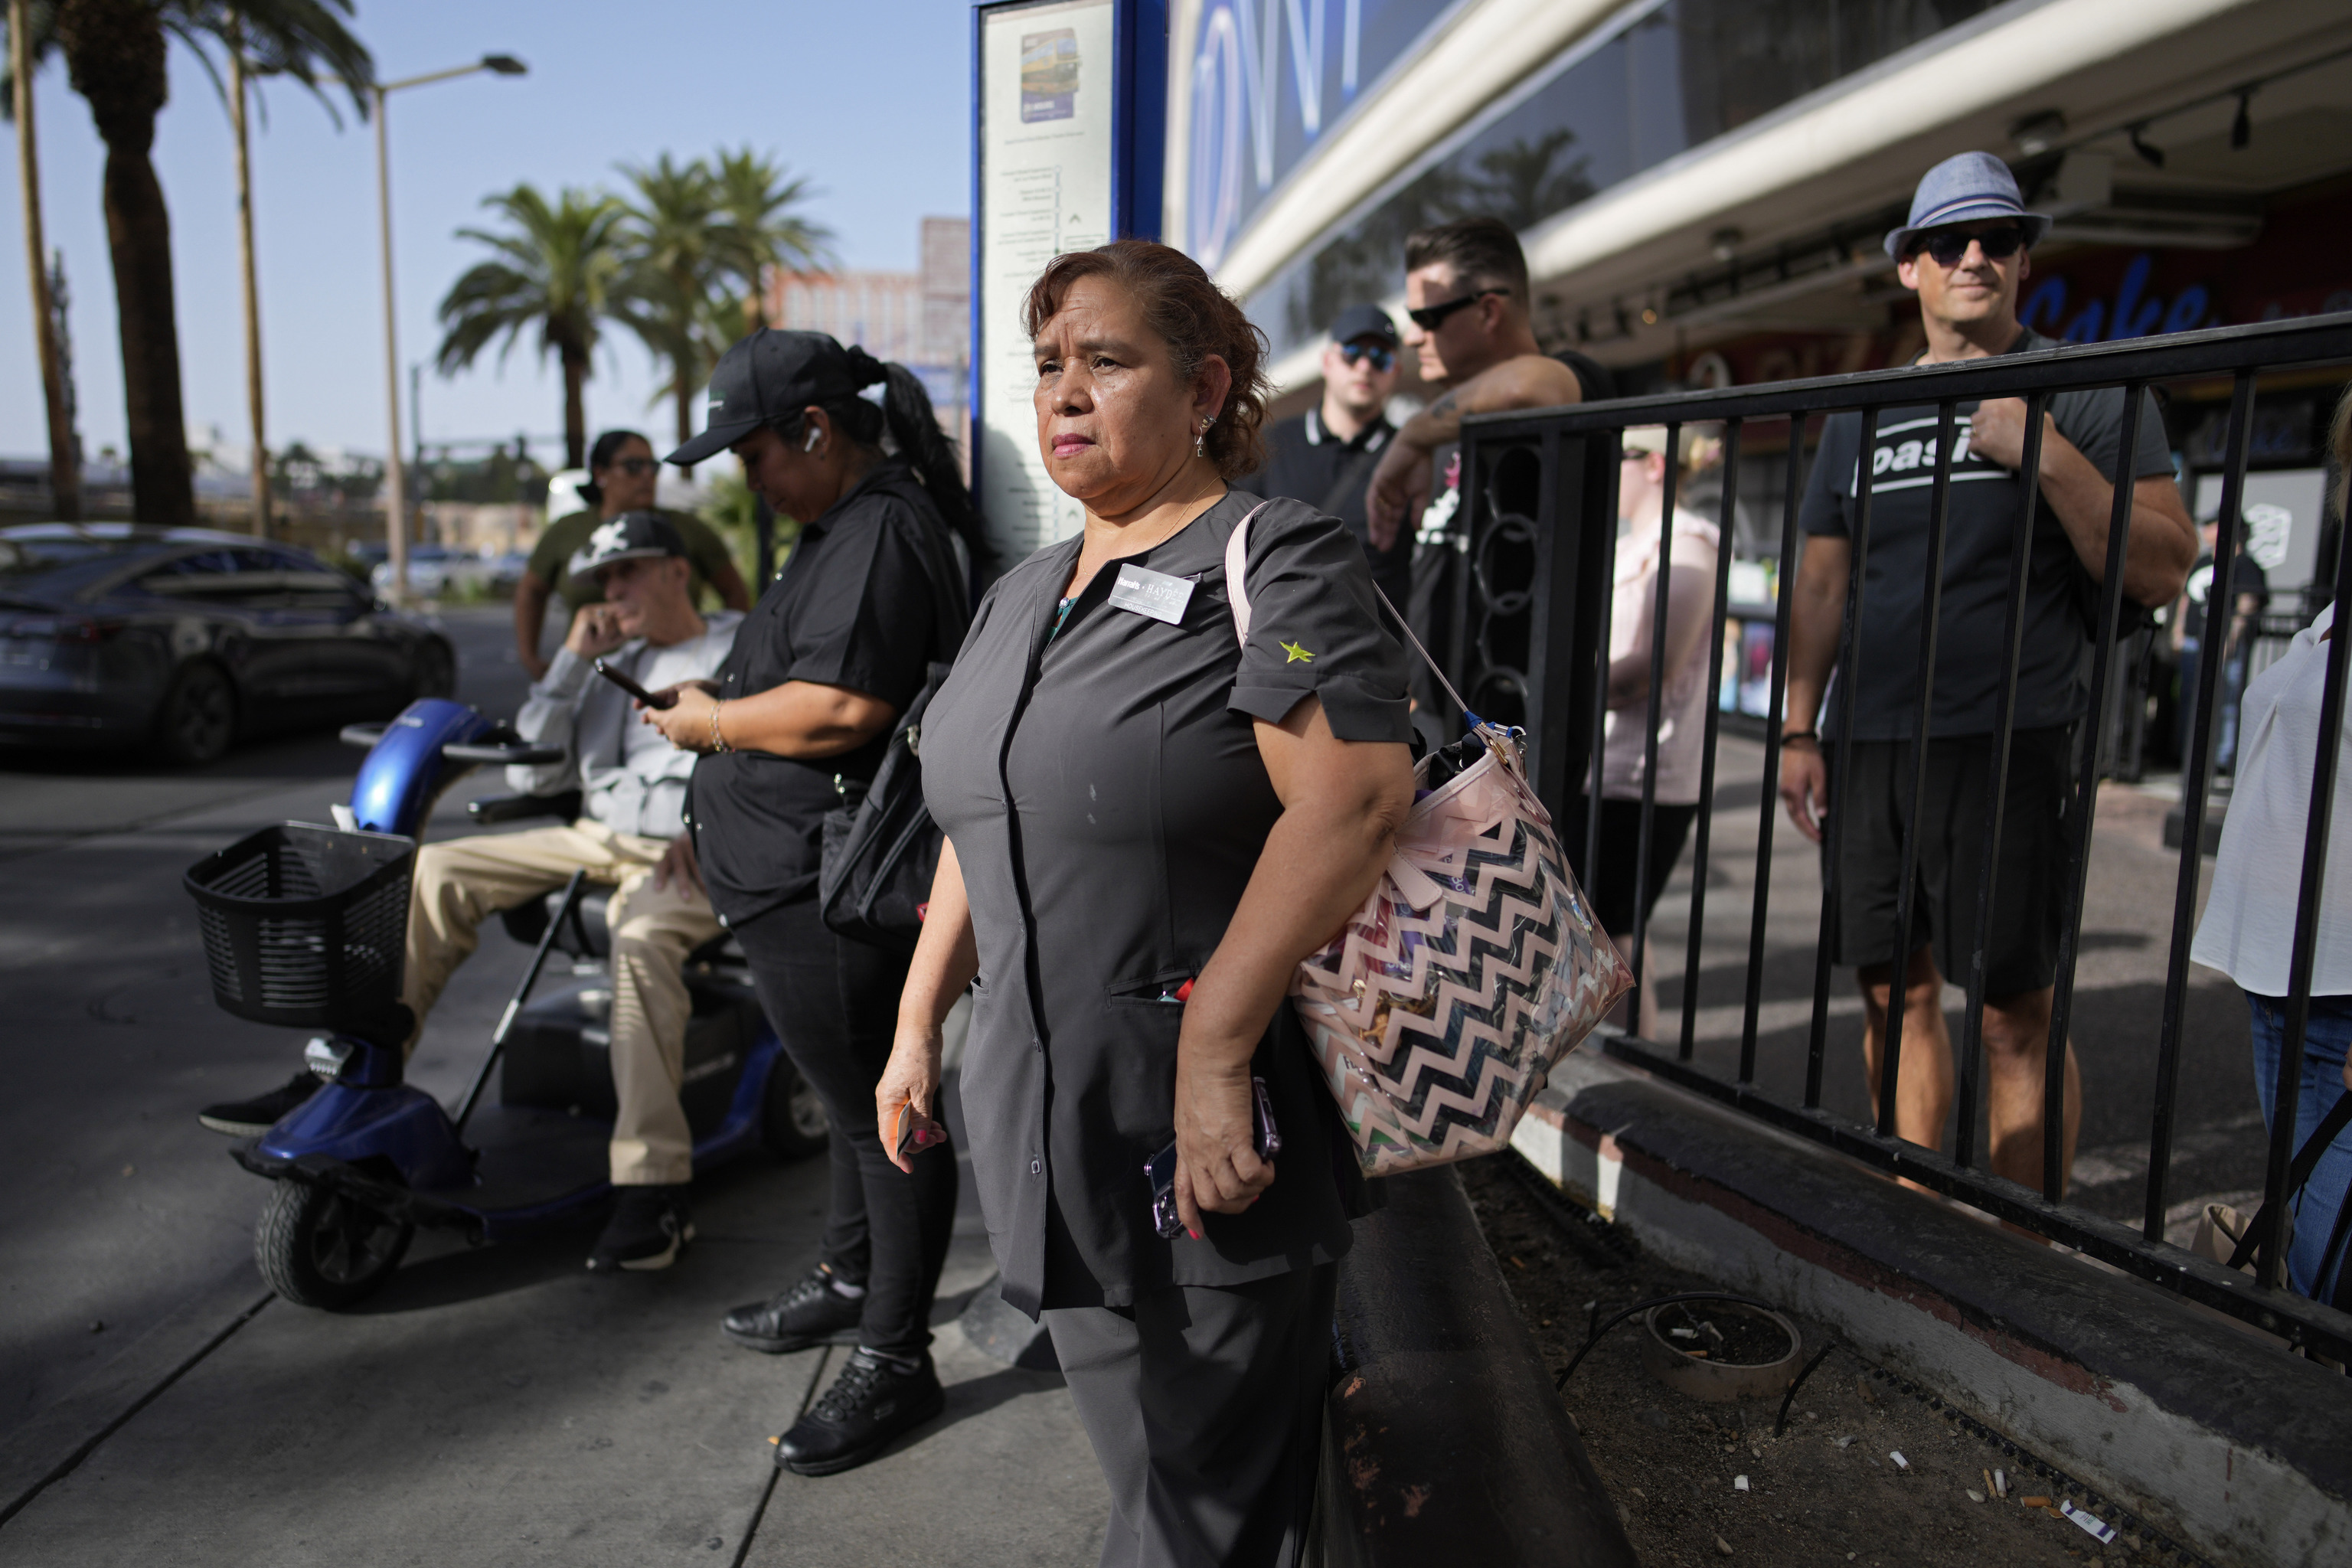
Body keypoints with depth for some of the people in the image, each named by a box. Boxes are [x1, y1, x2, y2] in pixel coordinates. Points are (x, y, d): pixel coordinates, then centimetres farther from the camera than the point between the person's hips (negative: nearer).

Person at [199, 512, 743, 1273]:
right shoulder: (611, 662, 20)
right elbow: (531, 771, 12)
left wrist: (701, 833, -27)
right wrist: (572, 659, 5)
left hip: (693, 855, -7)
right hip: (598, 838, 7)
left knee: (642, 937, -38)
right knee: (437, 870, -5)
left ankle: (653, 1188, -36)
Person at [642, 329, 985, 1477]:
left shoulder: (881, 534, -18)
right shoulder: (846, 527, 17)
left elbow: (841, 709, -27)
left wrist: (715, 722, -13)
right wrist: (717, 703, 12)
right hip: (804, 880, 11)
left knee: (878, 1106, 0)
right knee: (857, 1093, 22)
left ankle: (894, 1359, 13)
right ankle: (850, 1279, 40)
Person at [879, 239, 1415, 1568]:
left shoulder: (1278, 560, -11)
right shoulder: (1024, 596, 14)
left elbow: (1354, 801, -24)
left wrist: (1212, 1055, -26)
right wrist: (919, 1023, 16)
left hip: (1216, 1152, -7)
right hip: (1044, 1114, 7)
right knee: (1131, 1448, 21)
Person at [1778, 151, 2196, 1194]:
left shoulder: (2088, 394, 3)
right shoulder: (1863, 415, 16)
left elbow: (2163, 574, -5)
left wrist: (2046, 454, -15)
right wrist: (1798, 731, 10)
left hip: (2011, 744, -4)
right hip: (1870, 745, 5)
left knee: (2017, 1012, -3)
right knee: (1896, 991, 9)